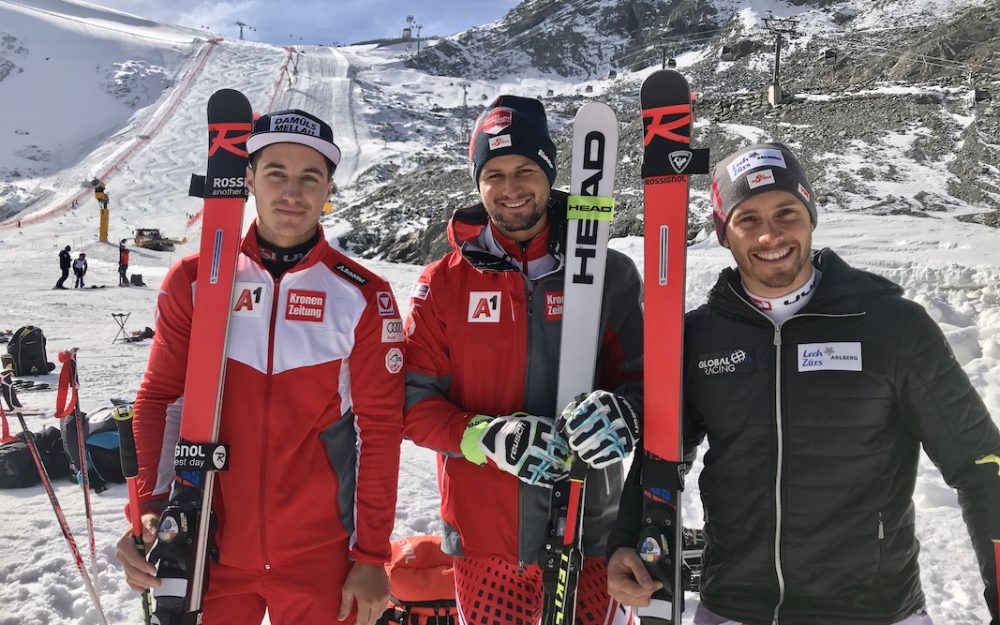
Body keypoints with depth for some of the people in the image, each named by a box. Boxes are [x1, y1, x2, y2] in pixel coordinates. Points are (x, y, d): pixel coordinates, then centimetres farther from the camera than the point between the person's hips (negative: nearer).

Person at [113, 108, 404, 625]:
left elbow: (379, 427, -4)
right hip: (211, 551, 2)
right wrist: (150, 510, -11)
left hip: (321, 558, -1)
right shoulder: (193, 282, 1)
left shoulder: (363, 296, -4)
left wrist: (372, 555, -5)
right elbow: (160, 399, 2)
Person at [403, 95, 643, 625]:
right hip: (485, 539, 0)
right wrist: (490, 437, -19)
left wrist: (623, 413, -20)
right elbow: (414, 402, -2)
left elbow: (646, 378, 3)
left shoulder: (608, 274, -1)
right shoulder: (444, 283, -1)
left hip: (590, 536, 0)